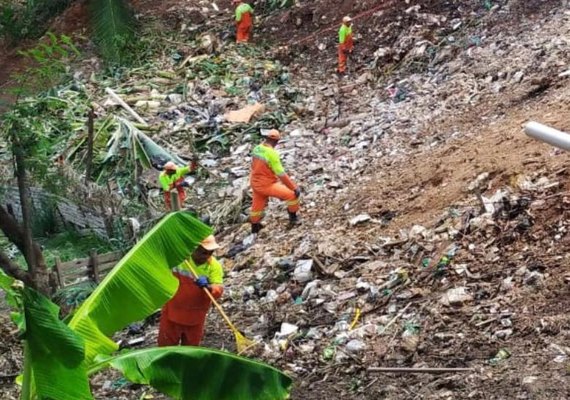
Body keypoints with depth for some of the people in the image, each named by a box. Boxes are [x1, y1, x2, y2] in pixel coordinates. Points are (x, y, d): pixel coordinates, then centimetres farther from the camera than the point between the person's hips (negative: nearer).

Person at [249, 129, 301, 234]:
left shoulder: (257, 149, -4)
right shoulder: (272, 154, -27)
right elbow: (281, 174, -26)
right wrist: (294, 188, -20)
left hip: (255, 183, 8)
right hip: (267, 185, -8)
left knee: (257, 205, 28)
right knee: (293, 194, 2)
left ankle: (255, 226, 48)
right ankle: (293, 218, 17)